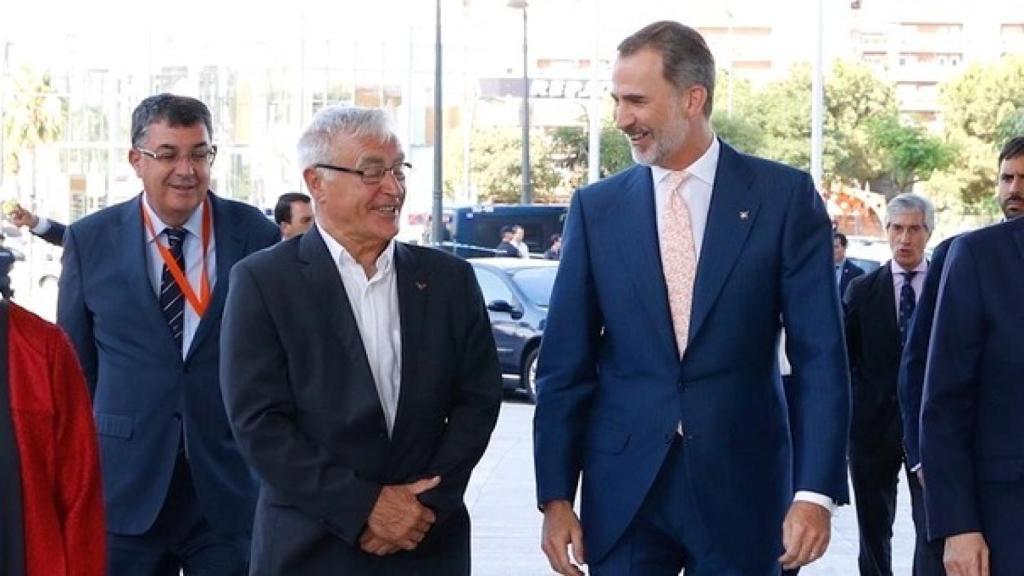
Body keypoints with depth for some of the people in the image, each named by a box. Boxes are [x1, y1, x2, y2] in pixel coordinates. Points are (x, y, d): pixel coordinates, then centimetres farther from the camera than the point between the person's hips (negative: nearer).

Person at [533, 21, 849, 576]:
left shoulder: (785, 196, -1)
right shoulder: (596, 207, 4)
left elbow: (819, 356, -4)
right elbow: (565, 365, 5)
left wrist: (815, 491, -12)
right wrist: (556, 496, -1)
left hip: (740, 488, -1)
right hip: (624, 491, 2)